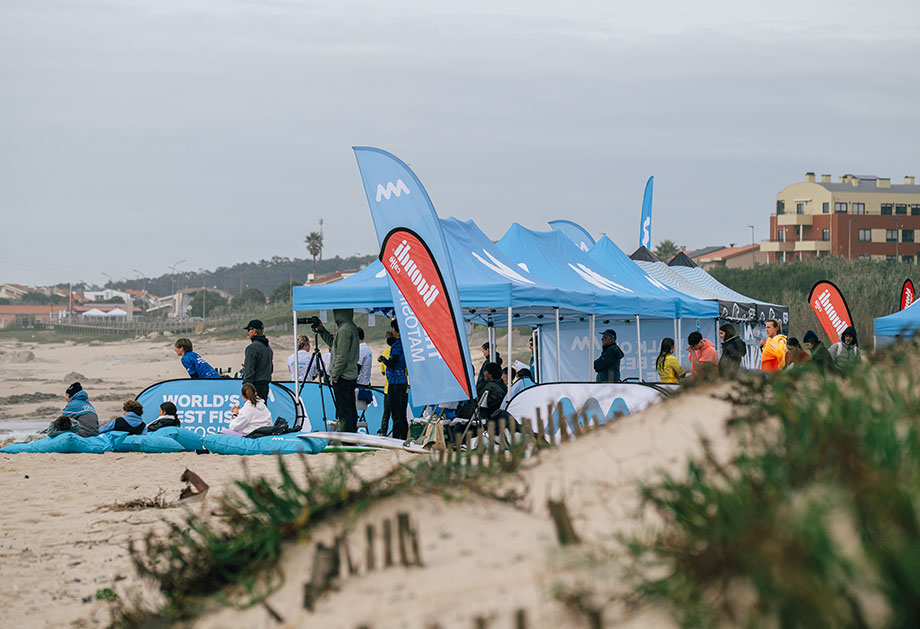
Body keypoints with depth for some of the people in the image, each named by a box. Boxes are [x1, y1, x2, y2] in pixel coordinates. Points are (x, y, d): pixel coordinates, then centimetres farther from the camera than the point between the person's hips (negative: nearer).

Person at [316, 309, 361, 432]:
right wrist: (321, 329, 20)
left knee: (344, 411, -7)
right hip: (351, 376, 10)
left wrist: (335, 376, -14)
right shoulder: (352, 327, 12)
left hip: (342, 377, -10)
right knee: (350, 410, 14)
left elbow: (342, 356, -20)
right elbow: (333, 342, 24)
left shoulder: (344, 329, -18)